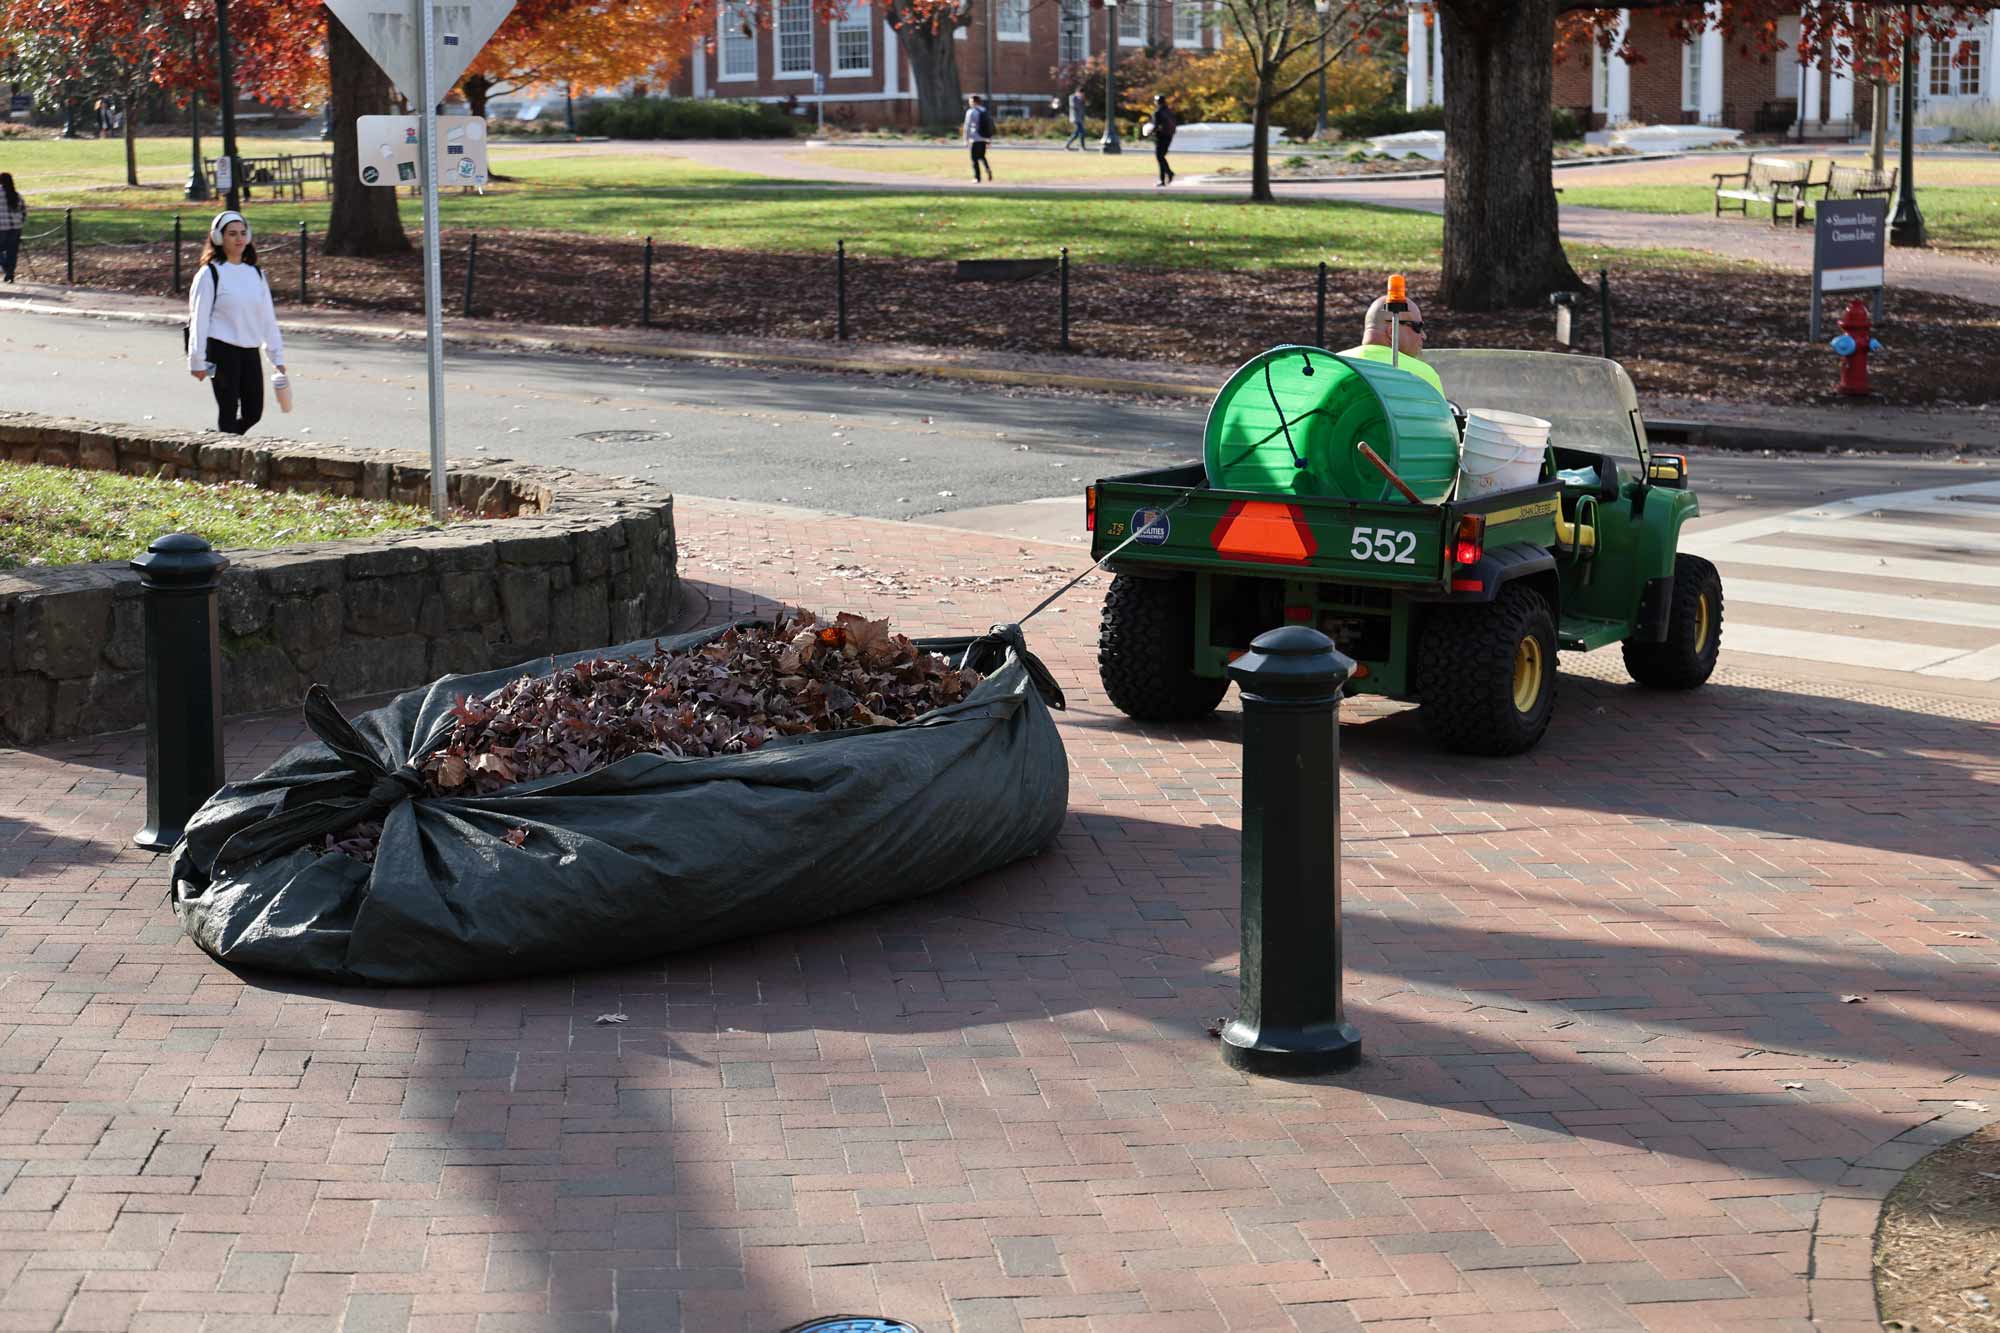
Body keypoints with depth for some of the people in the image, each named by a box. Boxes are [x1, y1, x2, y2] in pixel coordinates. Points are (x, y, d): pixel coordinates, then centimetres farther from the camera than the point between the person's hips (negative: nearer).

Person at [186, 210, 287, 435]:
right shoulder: (210, 274, -4)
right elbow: (199, 318, -6)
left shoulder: (256, 274, 12)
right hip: (222, 351, -6)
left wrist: (278, 357, 11)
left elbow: (268, 317, 15)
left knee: (254, 412, 4)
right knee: (228, 412, -3)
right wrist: (197, 360, -9)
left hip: (250, 352, 6)